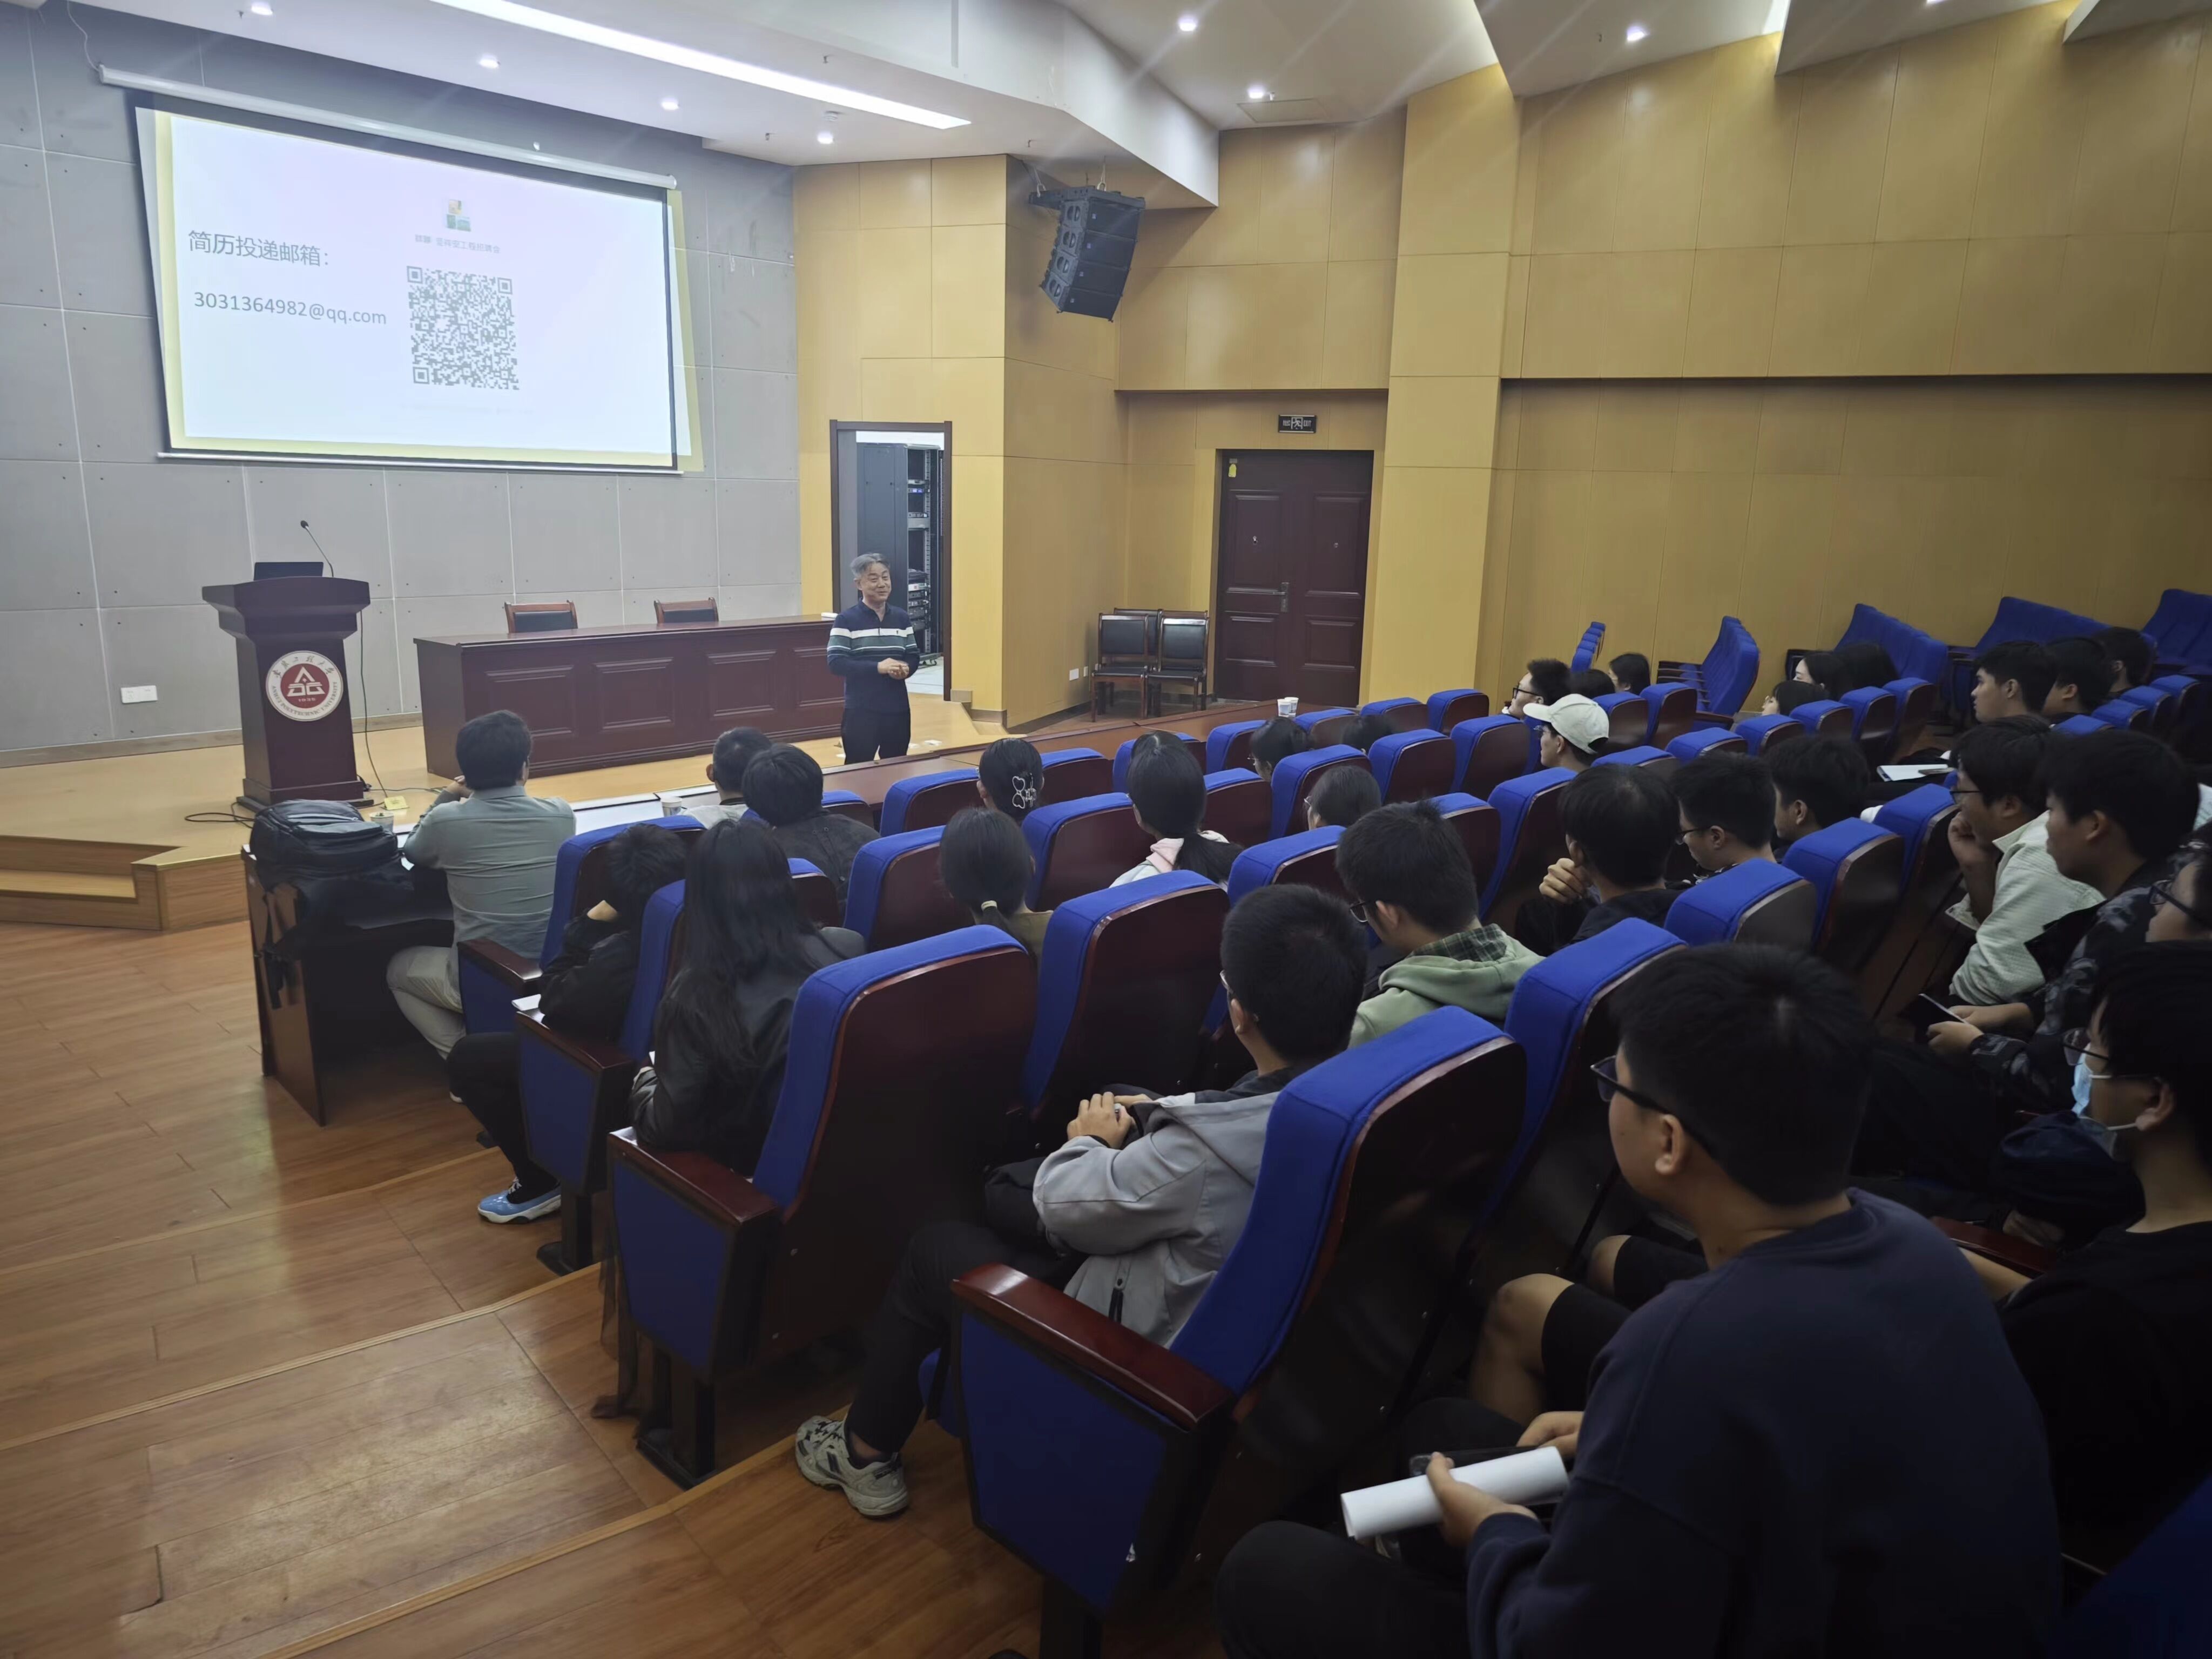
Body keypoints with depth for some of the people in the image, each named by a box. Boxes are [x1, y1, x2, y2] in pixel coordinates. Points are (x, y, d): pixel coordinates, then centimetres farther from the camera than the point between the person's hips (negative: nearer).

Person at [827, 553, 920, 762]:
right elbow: (836, 663, -12)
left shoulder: (901, 618, 10)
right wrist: (878, 667, -22)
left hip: (898, 709, 5)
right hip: (861, 710, -4)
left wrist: (906, 669, -11)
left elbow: (914, 656, 13)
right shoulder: (847, 620, -4)